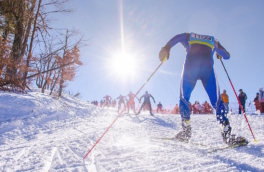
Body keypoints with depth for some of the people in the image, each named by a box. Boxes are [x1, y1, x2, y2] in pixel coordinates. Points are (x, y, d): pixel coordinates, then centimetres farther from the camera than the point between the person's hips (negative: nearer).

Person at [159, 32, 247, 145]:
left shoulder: (189, 37, 31)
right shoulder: (213, 41, 34)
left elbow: (177, 37, 8)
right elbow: (227, 56, 37)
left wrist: (166, 48, -7)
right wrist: (219, 55, 59)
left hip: (190, 66, 0)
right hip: (207, 67, 1)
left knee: (184, 98, 15)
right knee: (216, 101, 6)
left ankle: (186, 131, 6)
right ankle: (226, 133, -8)